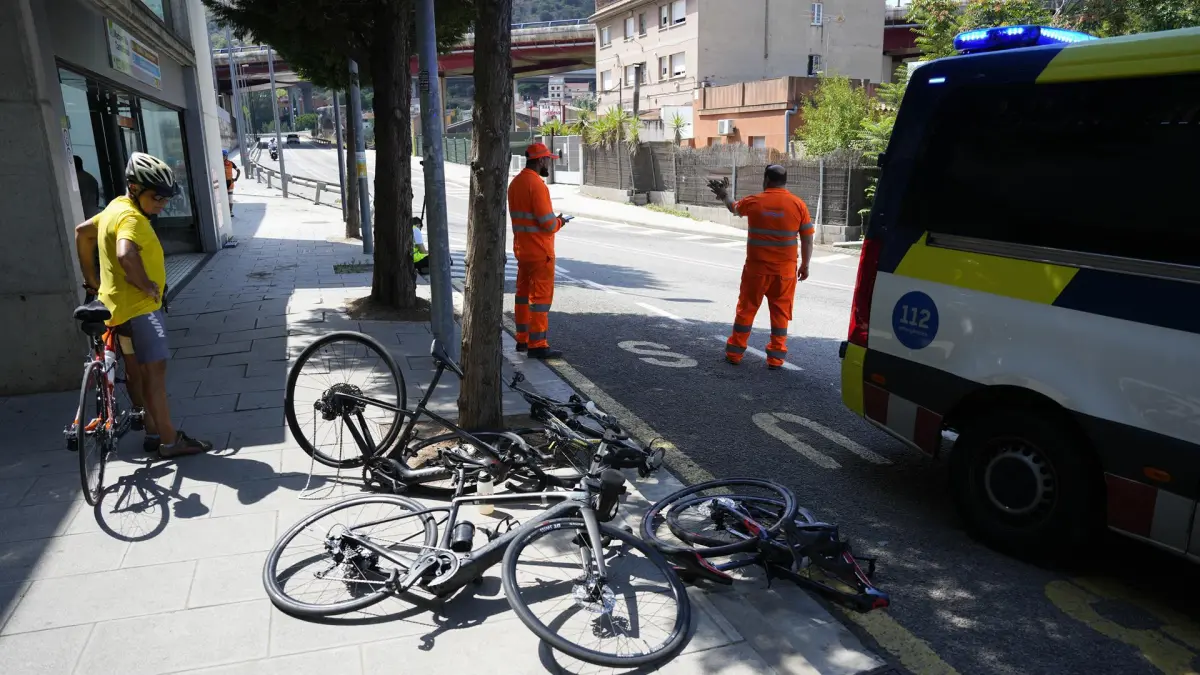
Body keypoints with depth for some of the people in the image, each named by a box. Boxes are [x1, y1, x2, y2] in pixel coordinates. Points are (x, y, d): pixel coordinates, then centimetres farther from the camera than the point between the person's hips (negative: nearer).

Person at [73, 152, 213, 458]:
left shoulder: (116, 208, 11)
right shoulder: (131, 218, -21)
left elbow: (82, 232, 24)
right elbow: (125, 256, -40)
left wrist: (90, 277, 26)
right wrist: (146, 285, -25)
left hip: (119, 304, 11)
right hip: (138, 307, -11)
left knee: (136, 370, 15)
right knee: (155, 370, -6)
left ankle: (153, 433, 26)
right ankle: (170, 440, -1)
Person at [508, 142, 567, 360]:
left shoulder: (515, 182, 9)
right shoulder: (537, 185, -19)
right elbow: (548, 224, -23)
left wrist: (552, 219, 10)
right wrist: (559, 222, -2)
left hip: (521, 248, 9)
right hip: (539, 251, -9)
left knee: (523, 293, 16)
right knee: (541, 296, -3)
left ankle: (523, 339, 24)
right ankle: (537, 345, 0)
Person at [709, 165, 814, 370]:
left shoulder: (754, 202, -4)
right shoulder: (798, 204, -4)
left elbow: (733, 208, 19)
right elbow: (807, 240, -1)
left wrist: (724, 195, 37)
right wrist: (805, 265, 10)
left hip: (757, 268, 0)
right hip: (785, 270, 0)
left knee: (746, 309, 11)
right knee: (780, 313, 9)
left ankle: (734, 352, 18)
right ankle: (776, 358, 12)